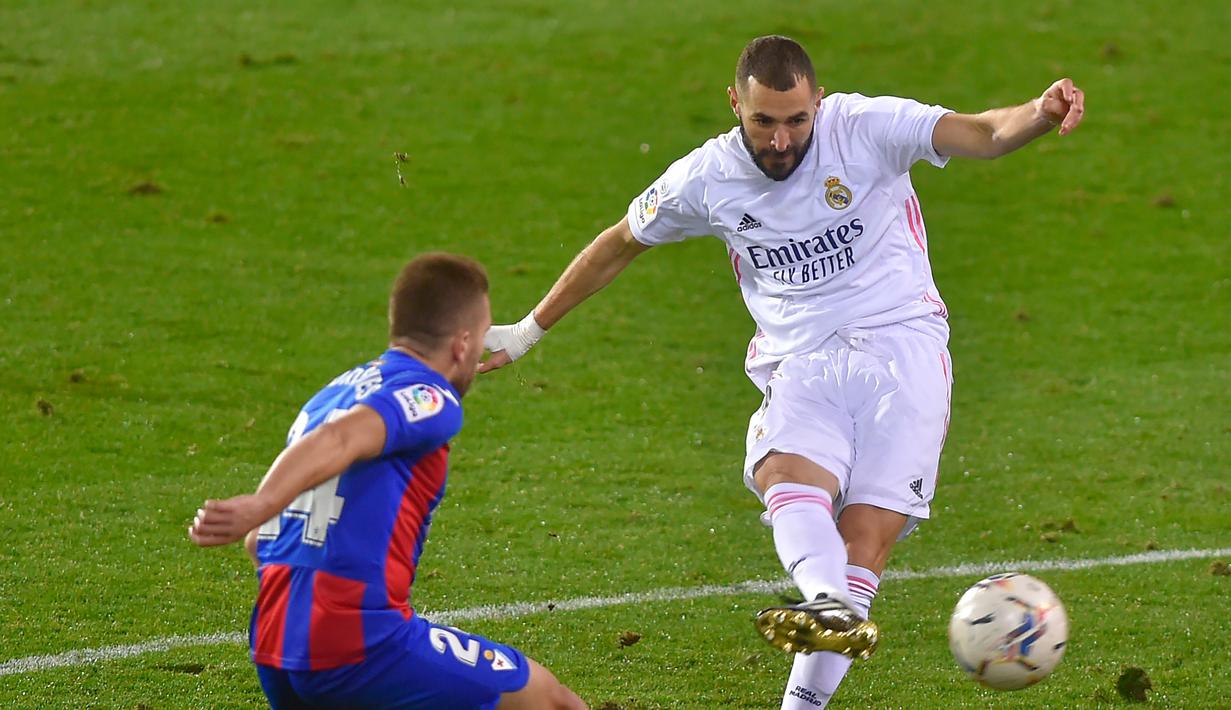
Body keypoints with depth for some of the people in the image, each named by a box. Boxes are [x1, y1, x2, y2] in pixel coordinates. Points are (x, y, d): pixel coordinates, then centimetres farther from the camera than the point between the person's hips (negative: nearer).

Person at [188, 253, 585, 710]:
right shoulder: (431, 399, -5)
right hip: (362, 647, -8)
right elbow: (339, 440, -26)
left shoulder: (330, 394, 20)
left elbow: (258, 541, 23)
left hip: (274, 651, 8)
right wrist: (258, 507, -41)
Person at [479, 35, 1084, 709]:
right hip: (802, 367, 2)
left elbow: (982, 134, -16)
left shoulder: (868, 127, -5)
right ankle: (831, 607, -59)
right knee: (787, 475, -32)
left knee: (871, 527, -16)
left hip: (902, 347, -2)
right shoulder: (706, 178, 4)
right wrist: (528, 331, 26)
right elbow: (616, 246, 20)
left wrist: (1040, 113, -39)